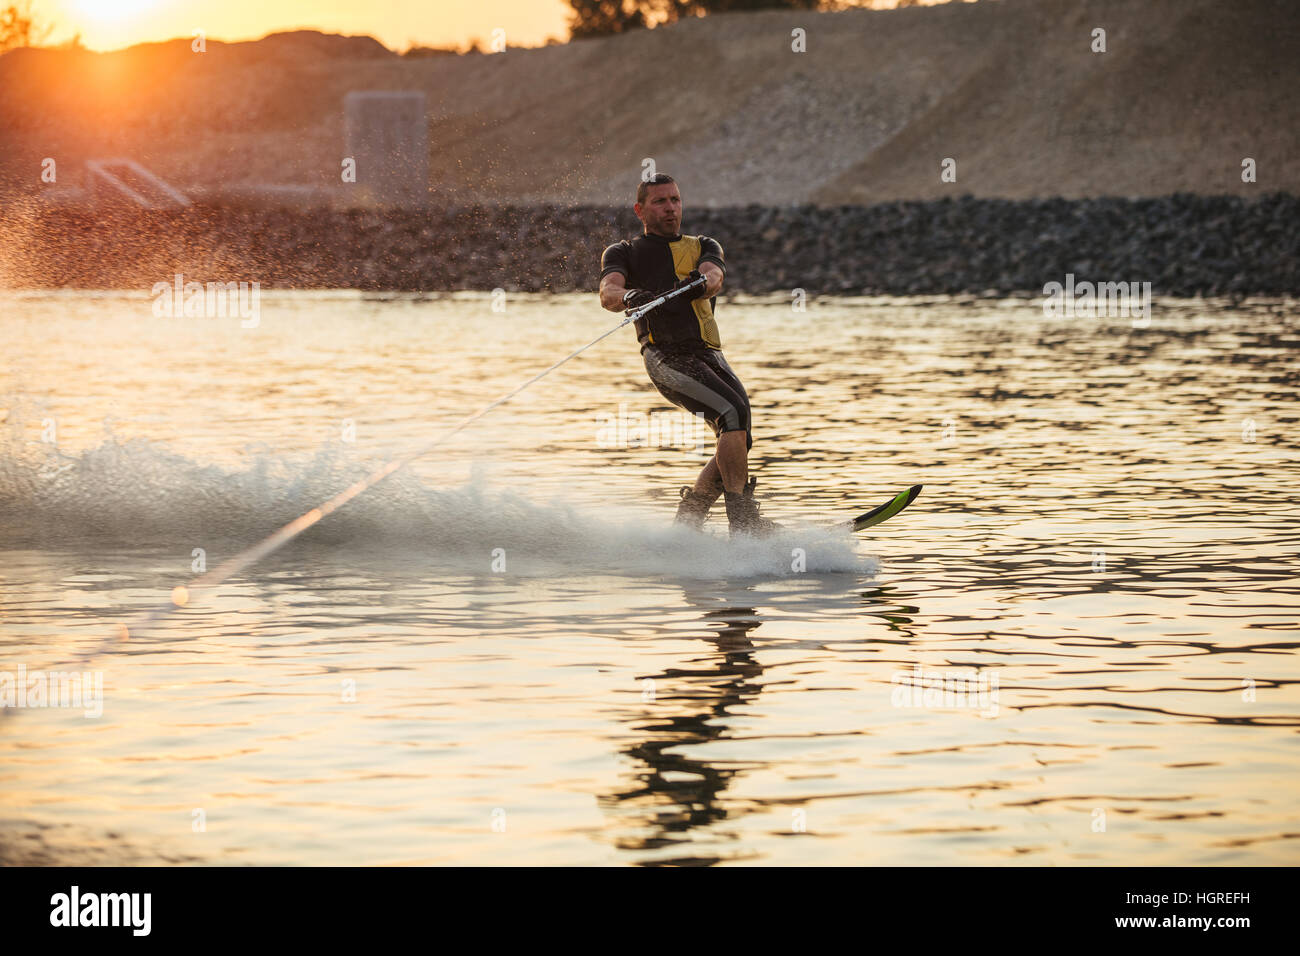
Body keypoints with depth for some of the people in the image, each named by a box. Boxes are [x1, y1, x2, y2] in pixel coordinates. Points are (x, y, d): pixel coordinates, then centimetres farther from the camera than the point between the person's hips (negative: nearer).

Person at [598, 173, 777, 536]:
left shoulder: (703, 247, 23)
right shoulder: (624, 253, 16)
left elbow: (713, 276, -2)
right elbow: (608, 292, -6)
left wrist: (698, 283, -28)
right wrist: (629, 296, -32)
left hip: (709, 355, 5)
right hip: (667, 356, -5)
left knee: (737, 441, -7)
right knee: (734, 413, -25)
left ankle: (685, 524, 9)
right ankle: (743, 522, -27)